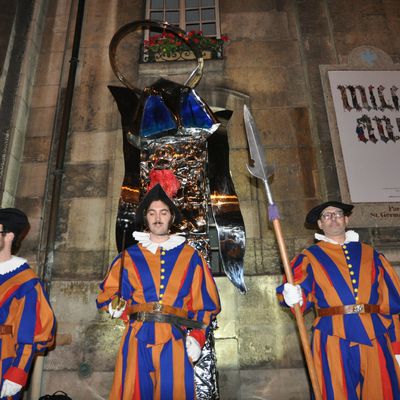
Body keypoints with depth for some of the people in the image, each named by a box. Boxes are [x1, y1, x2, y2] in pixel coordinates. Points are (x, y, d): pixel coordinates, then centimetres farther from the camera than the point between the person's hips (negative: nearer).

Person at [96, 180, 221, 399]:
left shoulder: (190, 256, 9)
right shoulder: (130, 256, 10)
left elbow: (205, 302, 8)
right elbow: (108, 292, 14)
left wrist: (197, 336, -1)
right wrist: (116, 304, -7)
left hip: (175, 341, 0)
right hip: (137, 339, 1)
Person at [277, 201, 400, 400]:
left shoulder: (369, 254, 13)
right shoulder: (310, 257, 7)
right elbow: (302, 295, -3)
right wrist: (293, 297, -27)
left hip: (375, 338, 2)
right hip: (334, 339, -2)